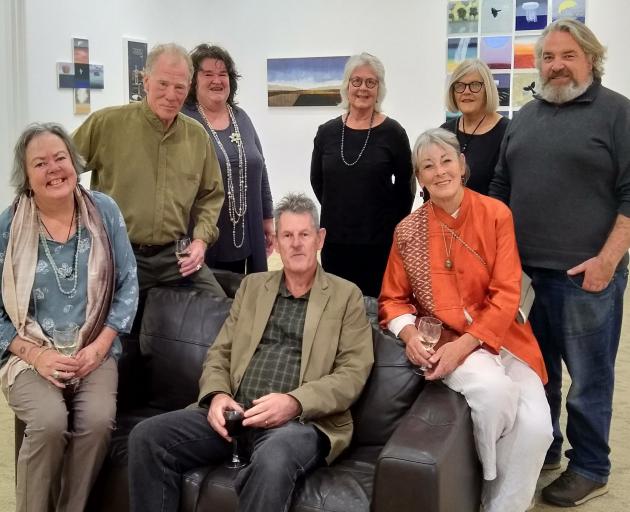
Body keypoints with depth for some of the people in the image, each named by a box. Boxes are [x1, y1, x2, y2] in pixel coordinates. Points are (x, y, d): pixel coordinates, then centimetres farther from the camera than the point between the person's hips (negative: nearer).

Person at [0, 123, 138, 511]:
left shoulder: (104, 211, 0)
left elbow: (128, 285, 2)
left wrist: (100, 345, -8)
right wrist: (37, 355, -13)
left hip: (94, 352, 1)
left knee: (98, 420, -26)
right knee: (49, 422, -28)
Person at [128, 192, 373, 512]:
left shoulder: (346, 296, 7)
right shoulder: (252, 286, 20)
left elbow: (353, 374, -2)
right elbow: (220, 353, 17)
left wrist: (294, 402, -18)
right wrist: (217, 395, -6)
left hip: (303, 421, -4)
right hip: (235, 414, 4)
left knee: (273, 461, -39)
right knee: (146, 437, -17)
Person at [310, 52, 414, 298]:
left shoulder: (392, 132, -4)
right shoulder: (327, 132, 4)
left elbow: (405, 184, 3)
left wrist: (392, 221, 5)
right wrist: (338, 211, 13)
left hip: (379, 241, -3)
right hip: (334, 240, 3)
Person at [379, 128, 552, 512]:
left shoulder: (496, 214, -1)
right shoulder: (408, 231, 2)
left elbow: (507, 293, -6)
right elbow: (393, 299, 8)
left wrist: (466, 344, -17)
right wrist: (410, 334, -13)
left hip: (499, 335, 1)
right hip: (442, 338, -1)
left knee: (536, 426, -22)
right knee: (494, 390, -32)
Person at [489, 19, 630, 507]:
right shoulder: (525, 117, 13)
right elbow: (501, 187, 18)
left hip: (585, 274, -5)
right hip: (524, 270, 6)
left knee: (588, 376, 6)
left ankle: (590, 468, 21)